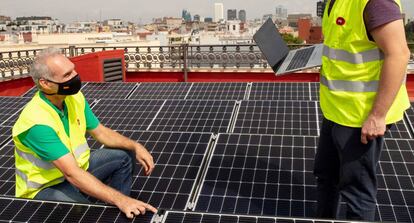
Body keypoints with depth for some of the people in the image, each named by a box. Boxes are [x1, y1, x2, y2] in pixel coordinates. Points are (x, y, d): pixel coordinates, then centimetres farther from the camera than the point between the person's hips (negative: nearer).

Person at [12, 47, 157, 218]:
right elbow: (72, 173, -37)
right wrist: (120, 199, -44)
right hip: (46, 186, -8)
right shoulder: (36, 122, -31)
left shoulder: (74, 97, -8)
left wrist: (135, 147, -12)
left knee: (124, 157, 0)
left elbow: (101, 132, 4)